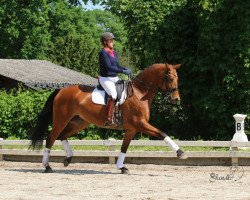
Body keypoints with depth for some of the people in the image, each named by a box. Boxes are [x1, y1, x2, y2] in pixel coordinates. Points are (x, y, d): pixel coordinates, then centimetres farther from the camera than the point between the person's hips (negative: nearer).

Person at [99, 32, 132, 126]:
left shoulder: (114, 52, 13)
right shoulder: (103, 53, -14)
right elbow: (109, 67, -23)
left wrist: (125, 69, -3)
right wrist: (123, 71, -26)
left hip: (115, 78, 9)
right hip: (105, 79, -9)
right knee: (113, 94, -28)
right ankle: (109, 120, -30)